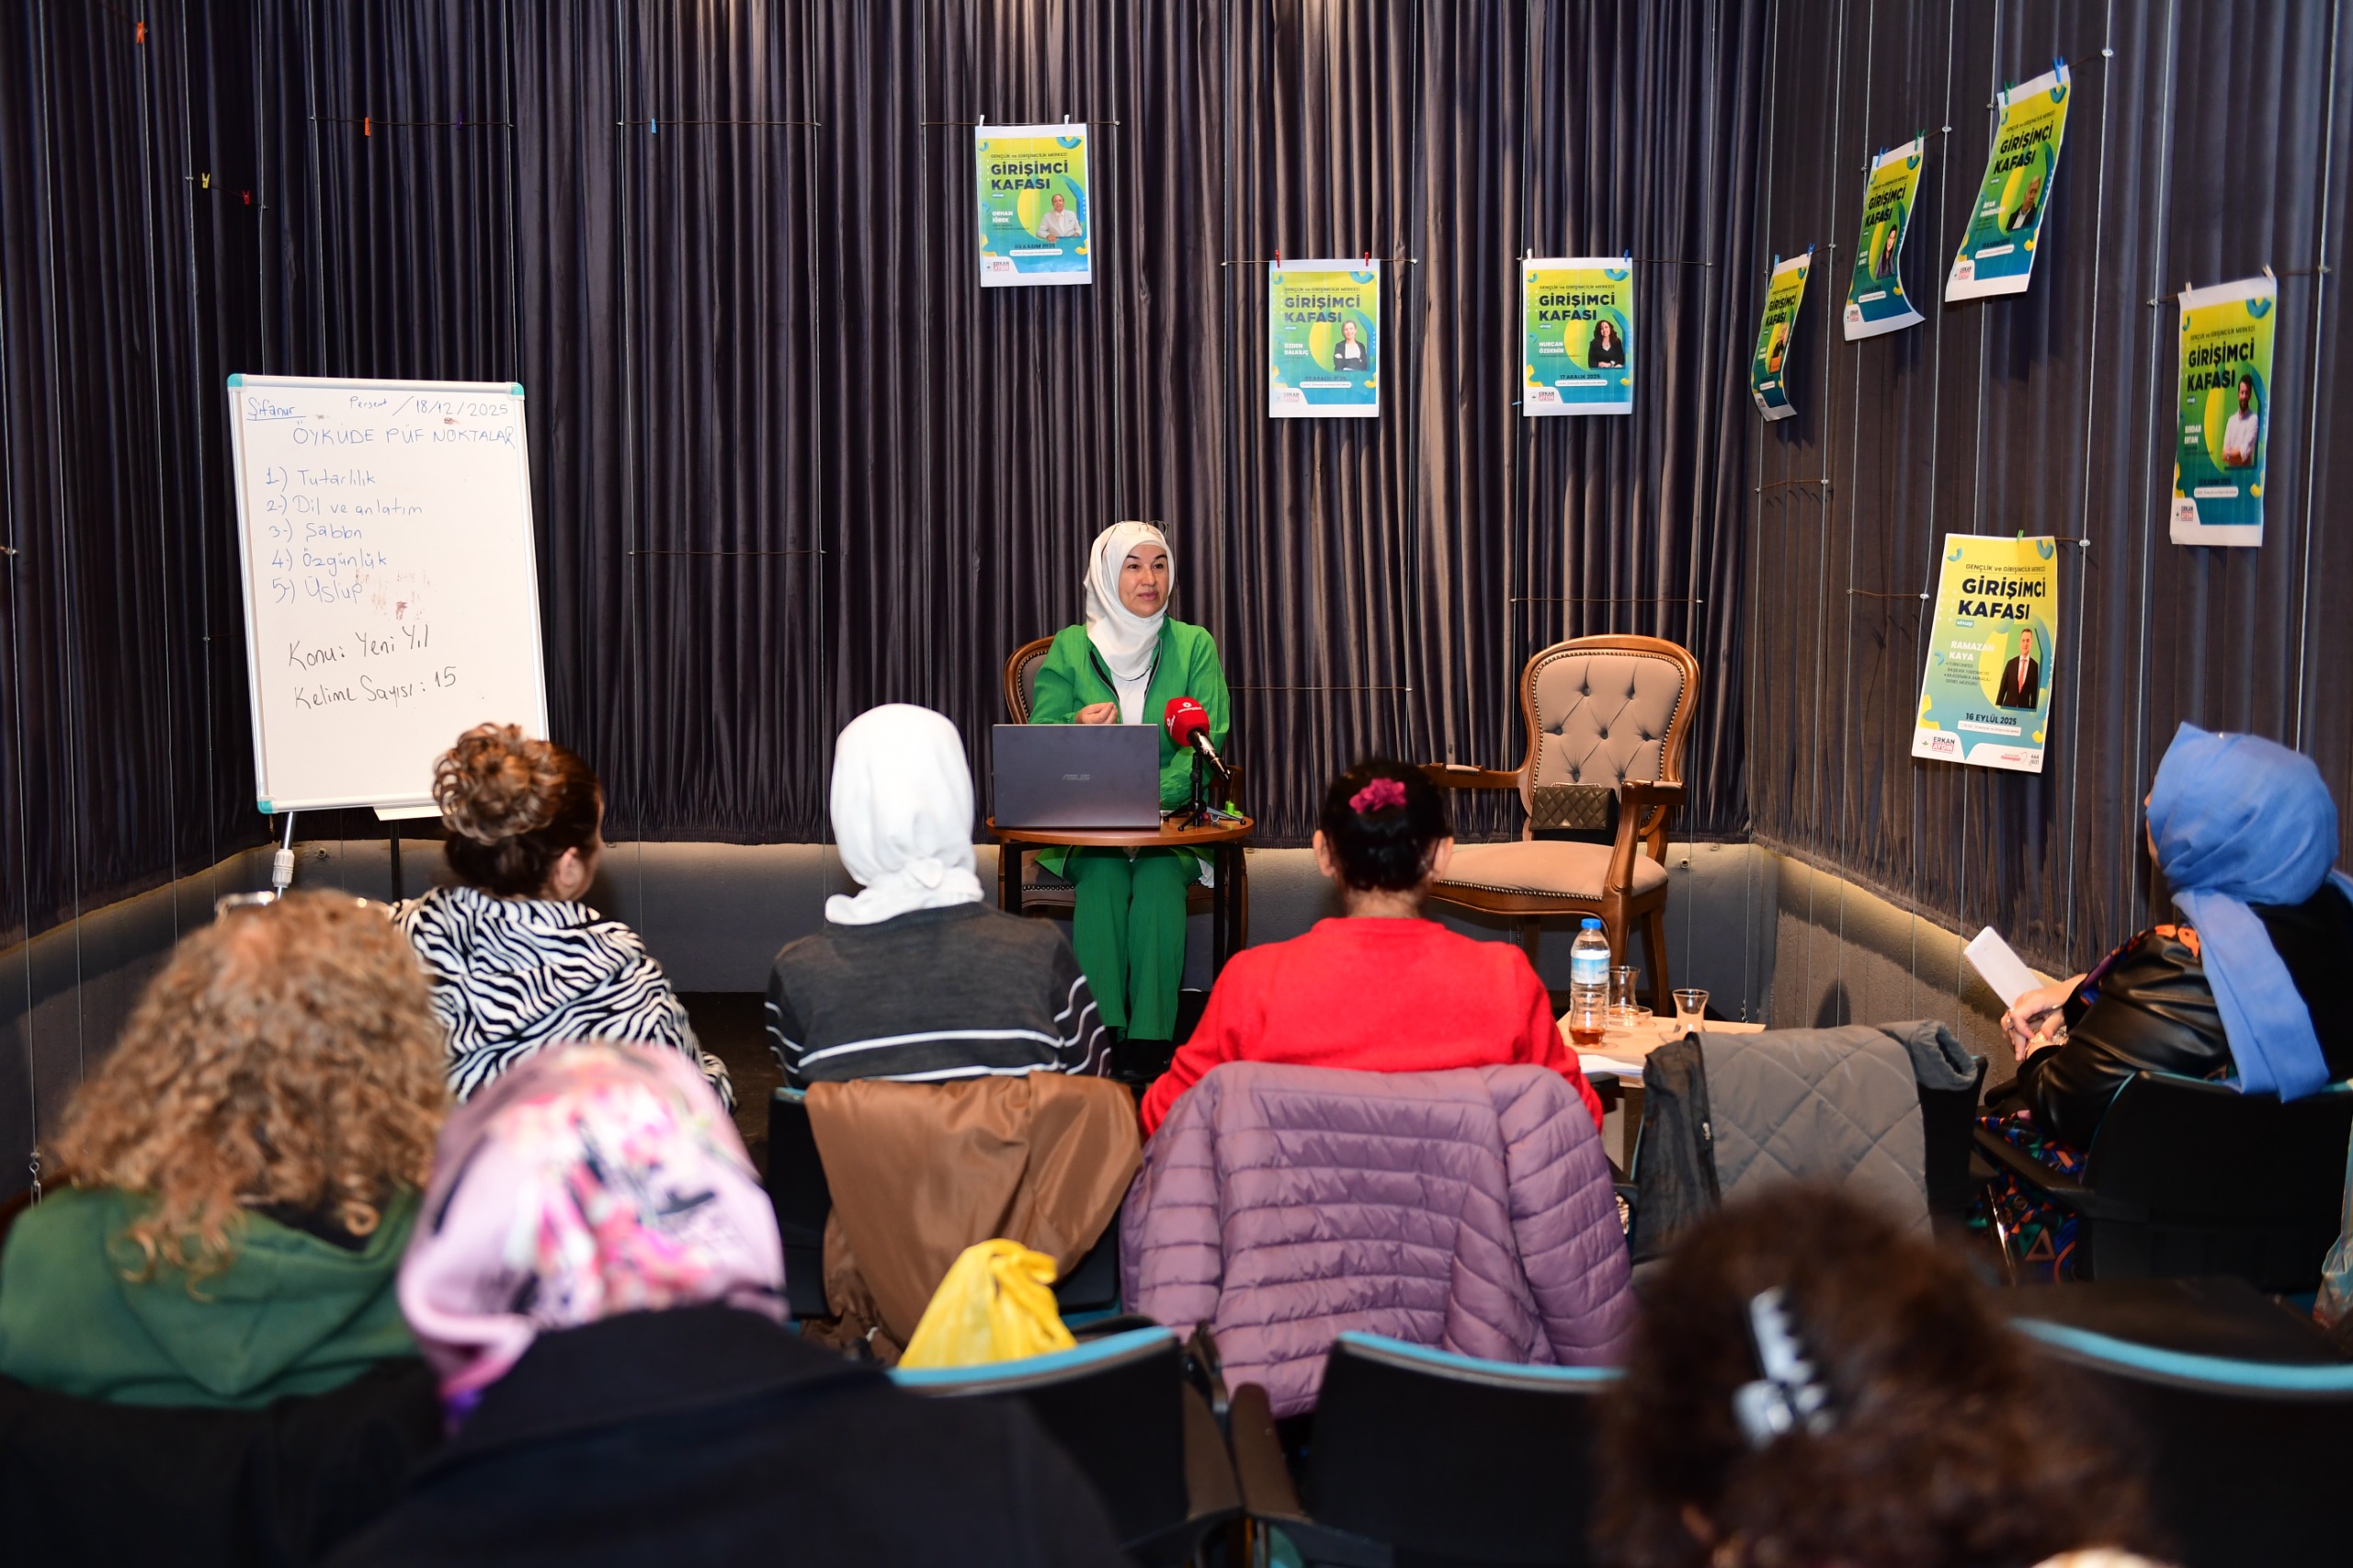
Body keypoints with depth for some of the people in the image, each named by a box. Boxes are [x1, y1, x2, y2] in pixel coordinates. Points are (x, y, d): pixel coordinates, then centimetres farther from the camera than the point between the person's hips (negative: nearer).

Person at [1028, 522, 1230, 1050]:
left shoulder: (1194, 645, 8)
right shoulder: (1070, 647, 9)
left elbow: (1209, 738, -4)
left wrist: (1151, 795, -21)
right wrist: (1076, 730, -21)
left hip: (1172, 816, 0)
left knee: (1159, 879, -31)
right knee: (1102, 878, -30)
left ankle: (1151, 1043, -28)